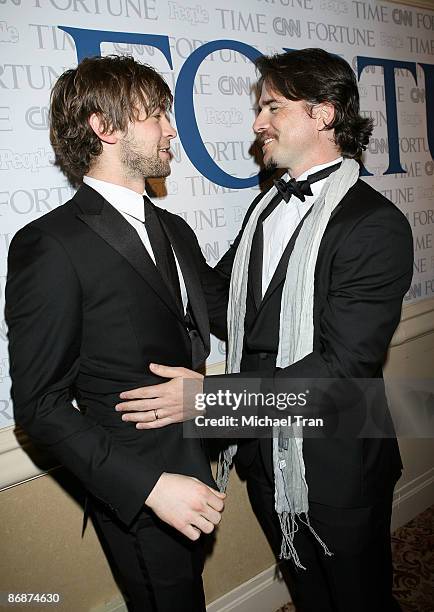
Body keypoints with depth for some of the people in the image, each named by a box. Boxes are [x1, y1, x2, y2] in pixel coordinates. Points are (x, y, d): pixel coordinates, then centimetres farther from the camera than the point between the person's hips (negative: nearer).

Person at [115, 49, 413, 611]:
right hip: (264, 455, 7)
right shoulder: (268, 206, 5)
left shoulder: (377, 226, -20)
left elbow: (345, 365, -25)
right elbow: (219, 290, 13)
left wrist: (210, 394, -28)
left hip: (336, 467, -6)